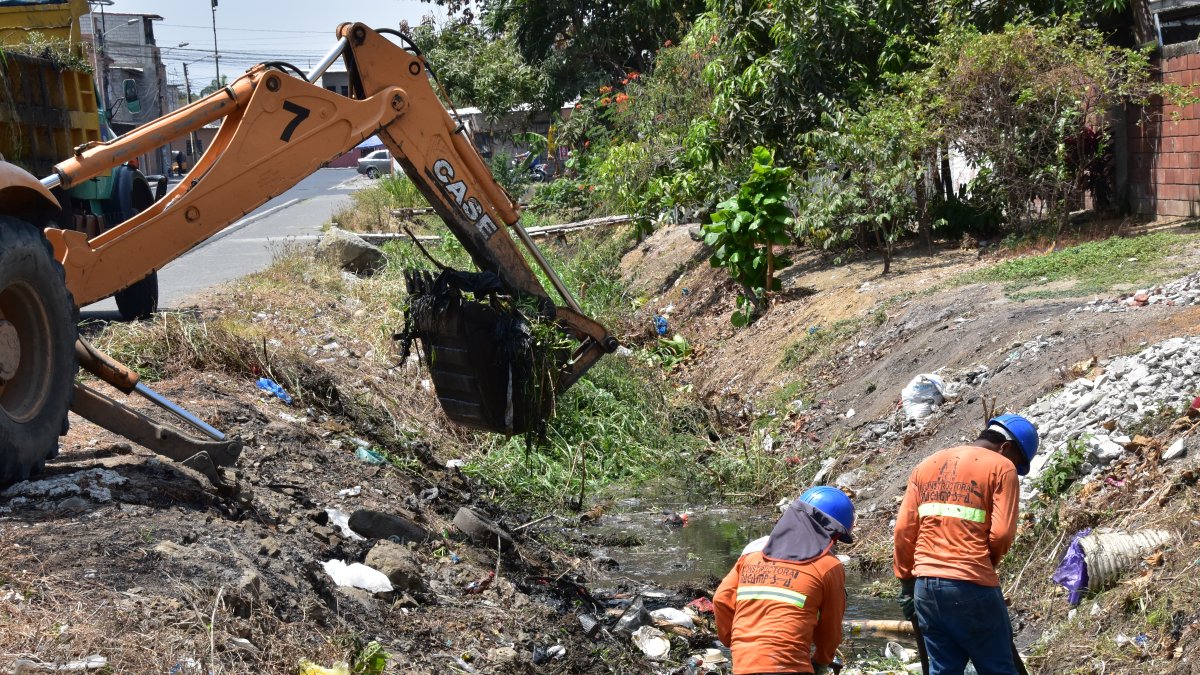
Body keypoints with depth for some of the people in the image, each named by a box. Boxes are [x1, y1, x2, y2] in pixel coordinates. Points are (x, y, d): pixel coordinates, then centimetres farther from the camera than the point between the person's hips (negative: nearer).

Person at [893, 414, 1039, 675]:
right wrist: (987, 563, 9)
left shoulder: (926, 465, 17)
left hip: (926, 585, 6)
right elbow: (1002, 533, -10)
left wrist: (906, 582, 16)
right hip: (971, 585, -6)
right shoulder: (1002, 467, -2)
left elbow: (904, 529, 12)